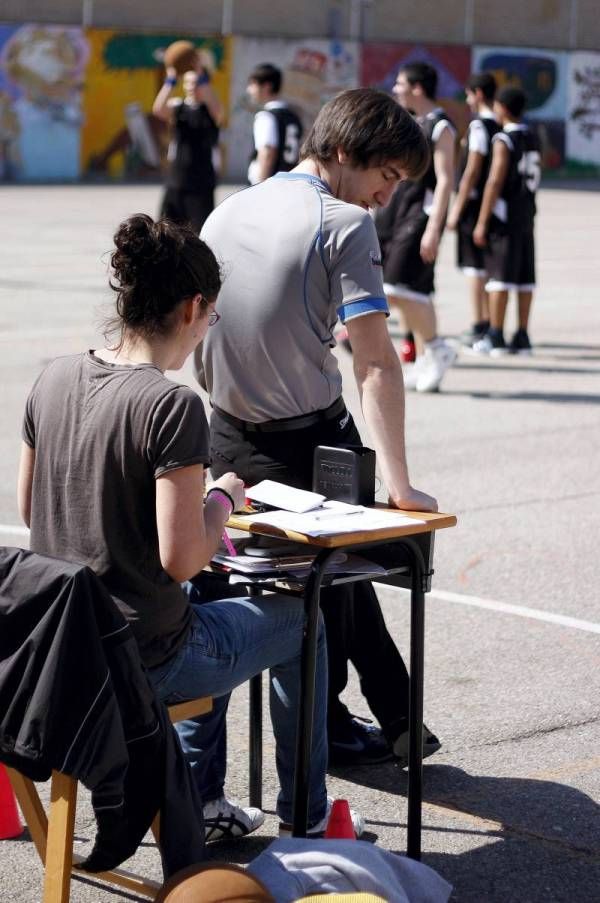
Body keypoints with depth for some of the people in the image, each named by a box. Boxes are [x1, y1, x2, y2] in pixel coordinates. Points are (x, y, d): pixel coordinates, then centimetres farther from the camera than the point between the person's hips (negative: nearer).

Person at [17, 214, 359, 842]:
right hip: (142, 664, -7)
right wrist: (223, 499, -4)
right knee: (299, 622, 20)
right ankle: (306, 819, 34)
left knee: (206, 600, 37)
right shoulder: (173, 407, -23)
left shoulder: (55, 379, -1)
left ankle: (197, 798, 40)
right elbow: (180, 558, -24)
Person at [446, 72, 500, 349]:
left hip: (475, 201, -8)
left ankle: (478, 327, -5)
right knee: (486, 264, 14)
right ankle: (488, 322, 18)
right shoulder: (501, 126, 11)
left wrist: (457, 208, -14)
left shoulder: (479, 125, -13)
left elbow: (473, 169, -16)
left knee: (474, 265, -5)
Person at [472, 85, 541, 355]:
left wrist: (482, 222, -16)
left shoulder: (504, 140, -12)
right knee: (525, 277, 7)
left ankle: (495, 337, -4)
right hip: (527, 212, 7)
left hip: (504, 214, -7)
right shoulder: (533, 138, 12)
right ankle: (522, 337, 9)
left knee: (500, 276, -5)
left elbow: (495, 181, -17)